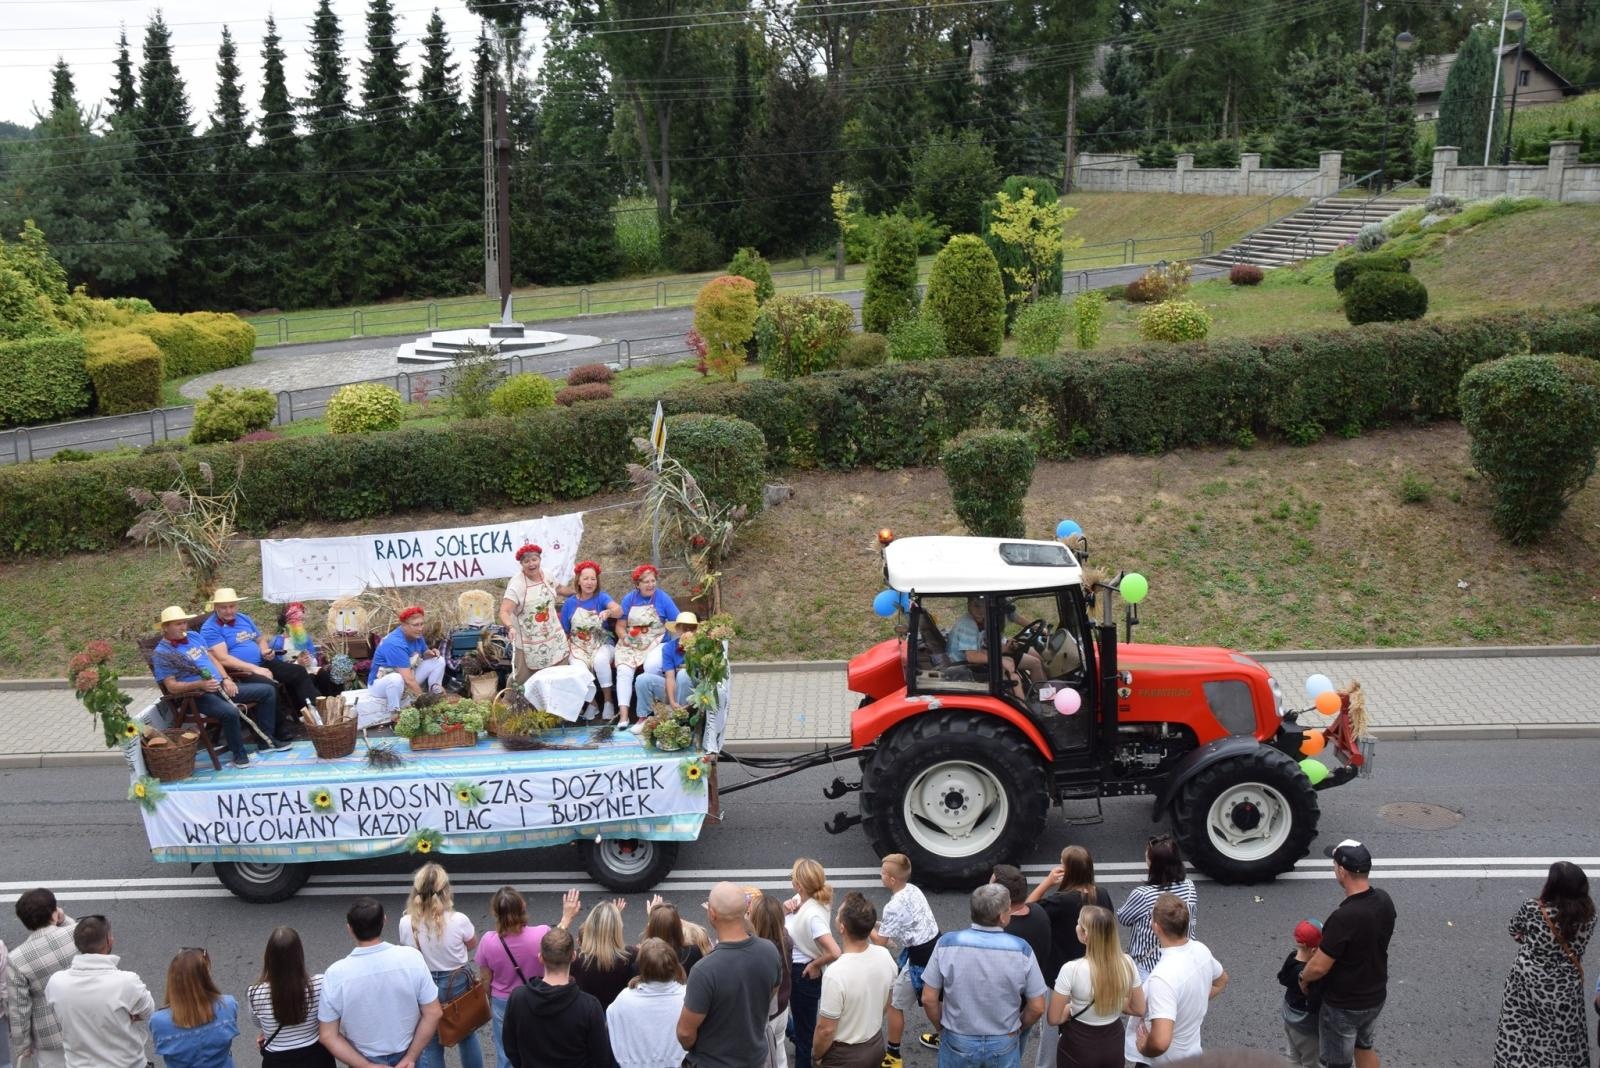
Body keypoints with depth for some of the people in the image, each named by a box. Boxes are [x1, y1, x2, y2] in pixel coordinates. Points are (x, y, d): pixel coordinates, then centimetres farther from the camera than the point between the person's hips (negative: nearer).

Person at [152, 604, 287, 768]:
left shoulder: (194, 636, 14)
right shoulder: (162, 654, -8)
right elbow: (172, 687, -13)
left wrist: (226, 679, 2)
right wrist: (200, 684, -27)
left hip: (221, 686, 8)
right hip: (198, 696, -8)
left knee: (268, 690, 1)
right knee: (230, 712, -38)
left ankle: (266, 738, 10)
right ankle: (239, 753, -16)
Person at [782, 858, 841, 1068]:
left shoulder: (813, 915, -32)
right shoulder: (801, 899, -7)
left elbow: (834, 953, -39)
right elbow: (780, 925, 10)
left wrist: (815, 965, -20)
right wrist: (786, 909, -12)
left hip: (805, 974, -9)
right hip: (795, 968, 9)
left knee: (803, 1029, 10)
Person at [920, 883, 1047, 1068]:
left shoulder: (948, 943, -16)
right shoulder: (1021, 949, -16)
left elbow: (928, 999, -10)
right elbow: (1037, 1008, -8)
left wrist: (941, 1027, 9)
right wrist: (1018, 1029, 11)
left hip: (958, 1042, 0)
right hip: (1004, 1044, 0)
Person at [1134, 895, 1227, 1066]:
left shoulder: (1163, 976, -35)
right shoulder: (1201, 950, -10)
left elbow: (1161, 1042, -41)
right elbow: (1221, 981, 14)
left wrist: (1144, 1049, -21)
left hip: (1167, 1062, -7)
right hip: (1192, 1050, 7)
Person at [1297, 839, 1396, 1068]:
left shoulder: (1344, 917, -34)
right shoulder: (1384, 901, -10)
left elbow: (1319, 967, -27)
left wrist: (1303, 978, -6)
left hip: (1344, 1006, -7)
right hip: (1375, 996, 7)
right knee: (1364, 1047, 29)